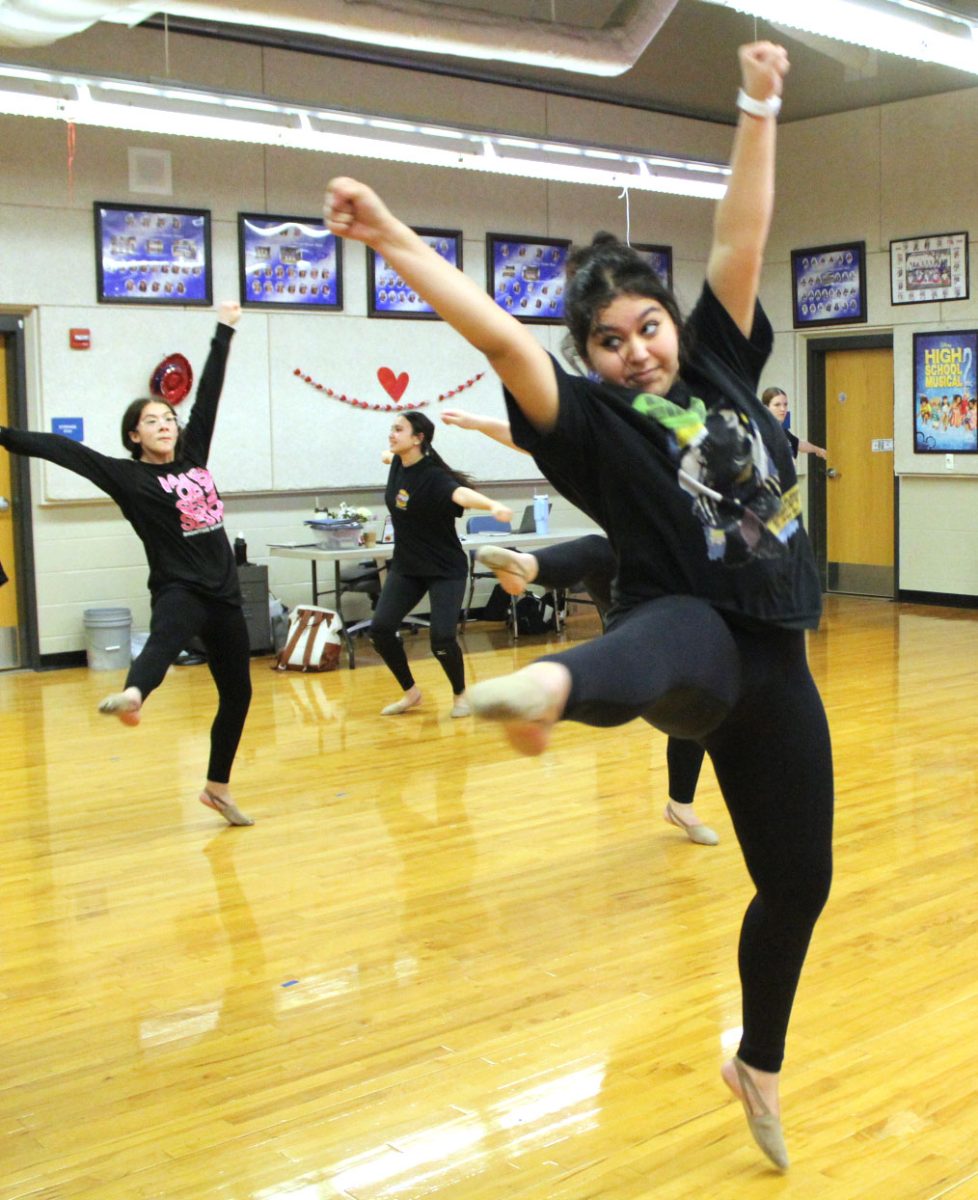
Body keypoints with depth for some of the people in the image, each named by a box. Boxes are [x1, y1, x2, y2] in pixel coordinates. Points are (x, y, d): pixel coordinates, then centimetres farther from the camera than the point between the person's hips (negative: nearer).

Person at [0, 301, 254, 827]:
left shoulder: (192, 456, 9)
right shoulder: (129, 475, -3)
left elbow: (209, 392, 14)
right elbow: (64, 449, -13)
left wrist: (224, 330, 20)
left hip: (223, 593, 6)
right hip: (178, 590, -6)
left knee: (237, 693, 11)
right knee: (165, 638, -40)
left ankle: (217, 788, 27)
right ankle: (131, 697, -73)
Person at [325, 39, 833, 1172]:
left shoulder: (720, 369, 9)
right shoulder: (593, 423, -4)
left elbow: (740, 238, 9)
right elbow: (499, 337, -15)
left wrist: (758, 110, 9)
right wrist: (392, 238, -23)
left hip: (773, 664, 6)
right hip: (691, 636, -6)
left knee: (797, 879, 15)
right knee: (676, 642, -44)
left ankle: (757, 1065, 39)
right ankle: (549, 685, -81)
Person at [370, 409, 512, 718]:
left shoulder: (434, 477, -24)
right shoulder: (398, 465, -3)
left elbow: (461, 493, -47)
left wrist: (492, 505, -67)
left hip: (445, 570, -7)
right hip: (406, 567, 7)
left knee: (442, 638, -18)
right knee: (380, 628, -7)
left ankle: (460, 694, 12)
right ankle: (411, 692, 14)